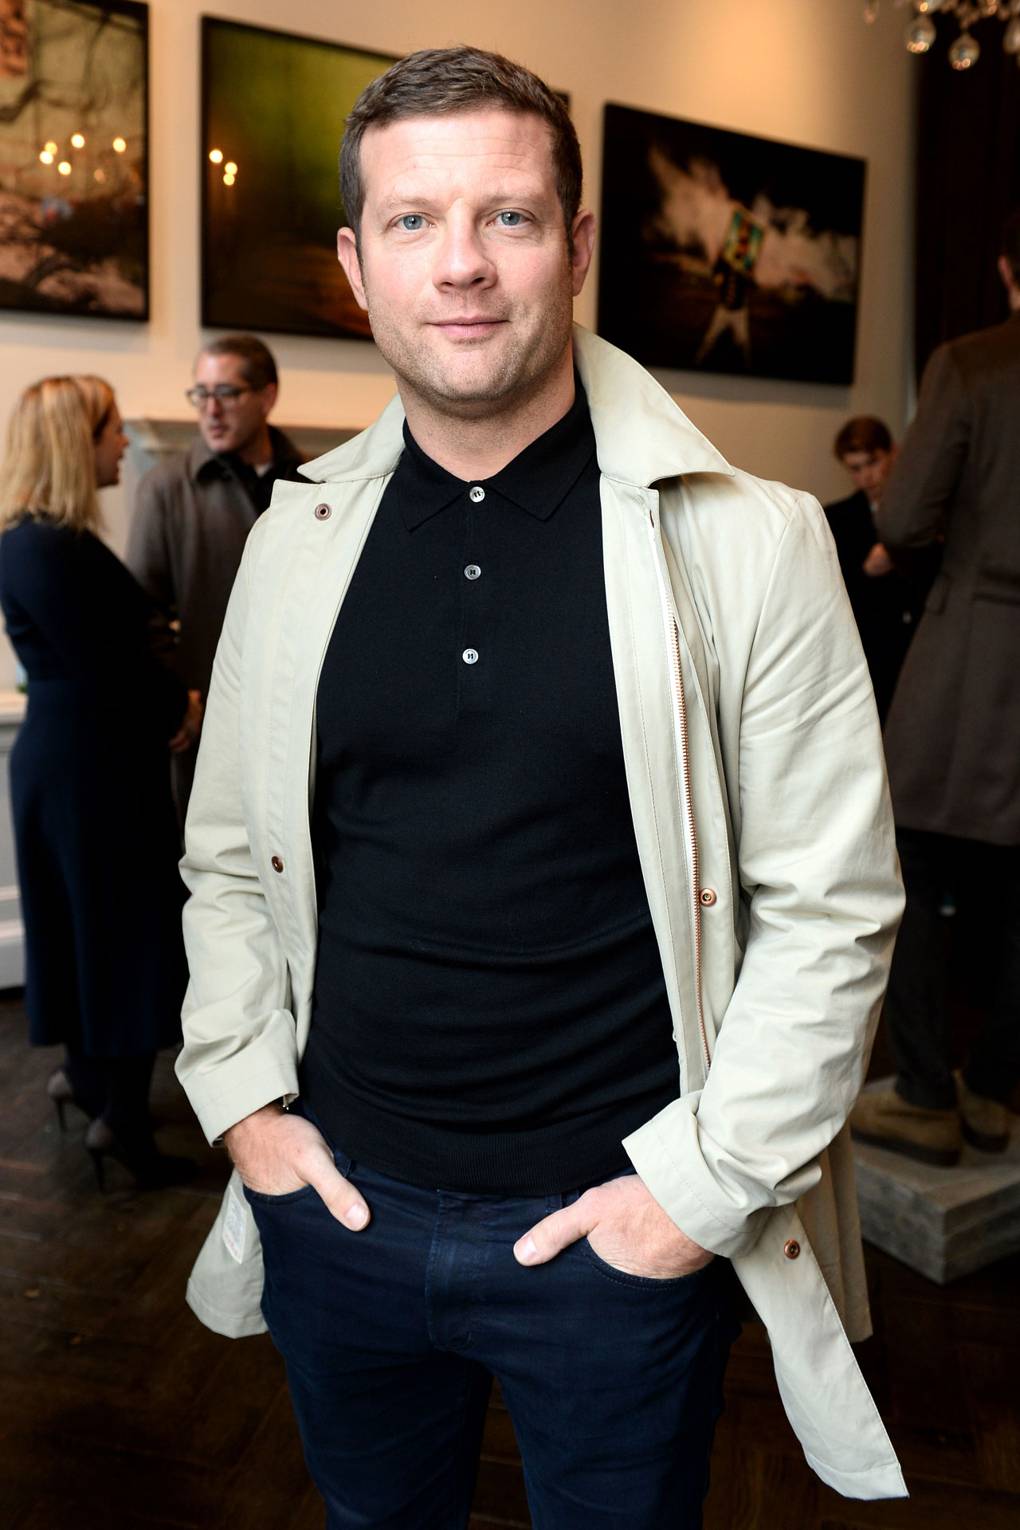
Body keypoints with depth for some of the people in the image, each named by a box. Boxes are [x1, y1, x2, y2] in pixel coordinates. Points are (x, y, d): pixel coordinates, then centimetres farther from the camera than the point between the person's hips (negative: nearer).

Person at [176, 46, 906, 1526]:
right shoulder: (299, 538, 0)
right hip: (337, 1201, 4)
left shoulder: (747, 541, -11)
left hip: (616, 1229, -3)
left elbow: (833, 905, -9)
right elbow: (229, 858, 8)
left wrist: (703, 1184, -11)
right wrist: (244, 1096, 1)